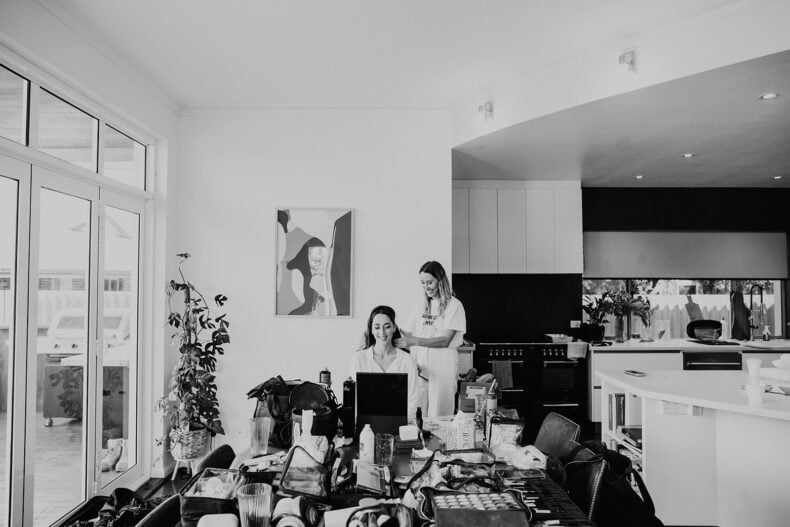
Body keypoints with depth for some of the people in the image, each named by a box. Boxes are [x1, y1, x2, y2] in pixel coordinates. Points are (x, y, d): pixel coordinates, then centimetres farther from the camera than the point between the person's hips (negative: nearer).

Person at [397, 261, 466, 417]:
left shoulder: (454, 305, -5)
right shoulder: (420, 304, 12)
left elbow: (445, 340, -14)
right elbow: (408, 333, 14)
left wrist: (413, 341, -22)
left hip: (442, 370, -4)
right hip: (419, 368, 4)